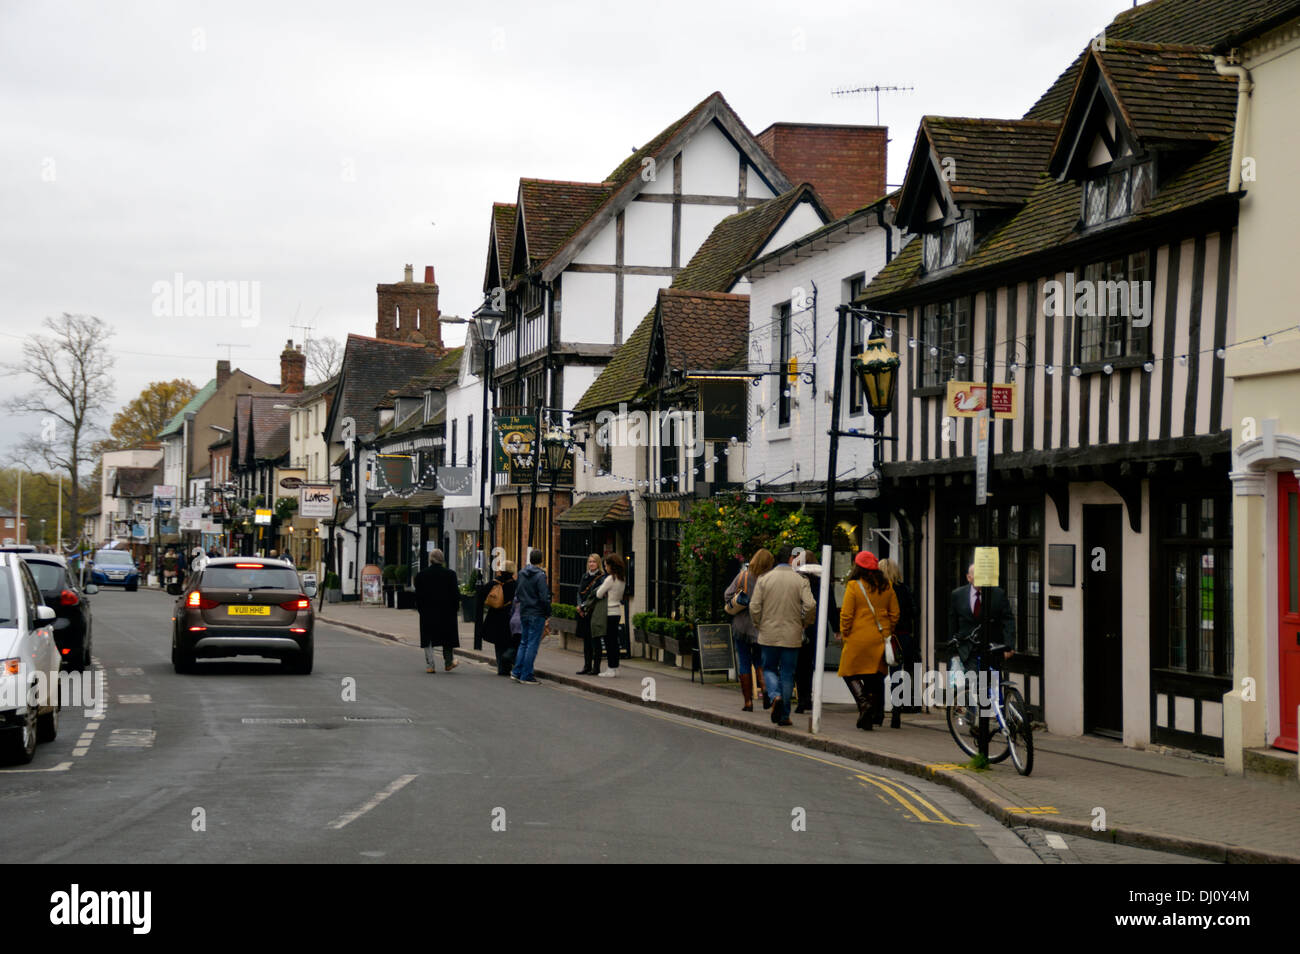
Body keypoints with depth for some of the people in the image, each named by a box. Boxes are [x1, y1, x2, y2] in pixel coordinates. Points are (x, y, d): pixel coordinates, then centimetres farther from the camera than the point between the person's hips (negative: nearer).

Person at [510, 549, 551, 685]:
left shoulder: (522, 574, 7)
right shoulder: (540, 575, -15)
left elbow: (517, 594, 14)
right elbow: (544, 598, -17)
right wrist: (548, 613, -7)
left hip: (524, 613, 7)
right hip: (537, 615, -7)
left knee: (524, 643, 16)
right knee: (532, 644, -2)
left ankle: (516, 673, 15)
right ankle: (526, 676, -1)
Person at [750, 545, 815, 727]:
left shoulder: (764, 578, -2)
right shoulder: (800, 580, -6)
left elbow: (754, 606, -6)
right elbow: (810, 605, -15)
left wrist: (759, 624, 10)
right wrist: (803, 623, 2)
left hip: (769, 635, 1)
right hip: (792, 636, -1)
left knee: (769, 669, 16)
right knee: (787, 674, 8)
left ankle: (775, 696, -12)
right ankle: (784, 715, 10)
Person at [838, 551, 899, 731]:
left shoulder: (853, 586, -8)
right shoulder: (886, 587, 6)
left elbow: (846, 614, -9)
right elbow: (895, 613, 10)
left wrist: (844, 634, 3)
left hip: (859, 639, -5)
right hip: (881, 638, 5)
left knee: (850, 673, 6)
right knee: (875, 676, 12)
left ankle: (864, 702, -15)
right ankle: (876, 715, 10)